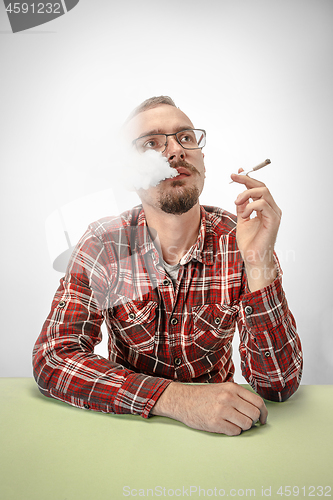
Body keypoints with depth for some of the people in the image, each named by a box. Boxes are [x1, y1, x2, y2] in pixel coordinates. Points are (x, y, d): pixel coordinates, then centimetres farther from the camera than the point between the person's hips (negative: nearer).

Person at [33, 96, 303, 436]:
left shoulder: (239, 242, -12)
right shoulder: (102, 245, -11)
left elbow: (279, 385, -15)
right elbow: (52, 357, -18)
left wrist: (259, 263, -29)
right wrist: (177, 398, -28)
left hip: (218, 428, 0)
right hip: (129, 420, 1)